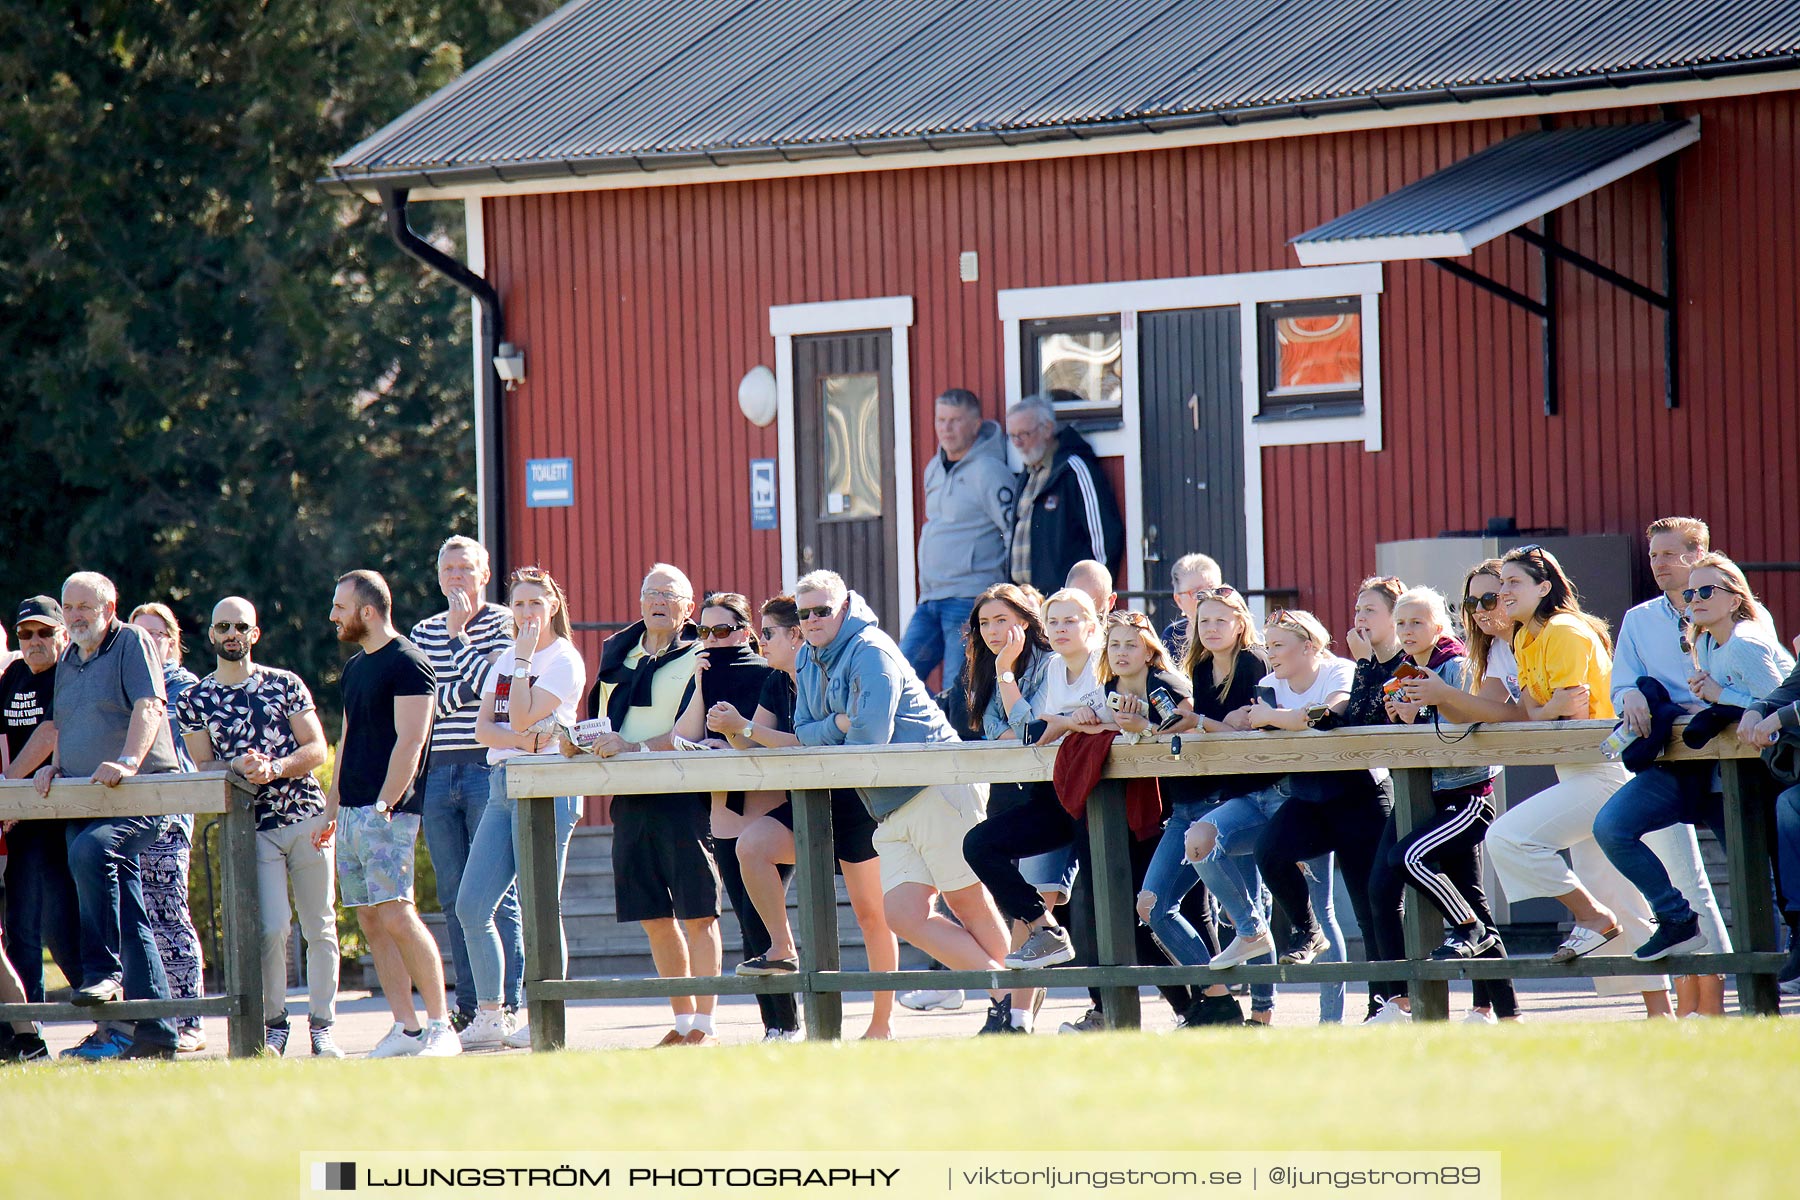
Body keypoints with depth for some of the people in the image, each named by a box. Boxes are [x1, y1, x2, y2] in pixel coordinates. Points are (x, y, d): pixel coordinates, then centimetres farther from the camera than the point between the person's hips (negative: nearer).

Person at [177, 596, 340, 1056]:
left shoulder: (286, 685, 6)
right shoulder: (195, 700, 7)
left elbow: (317, 750, 2)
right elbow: (204, 767, 4)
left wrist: (275, 768, -15)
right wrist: (240, 766, -17)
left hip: (307, 817, 1)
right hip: (252, 827, -1)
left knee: (320, 927, 2)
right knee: (272, 928, -13)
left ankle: (322, 1025, 9)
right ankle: (273, 1025, 0)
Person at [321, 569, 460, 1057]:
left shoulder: (407, 663, -8)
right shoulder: (355, 667, 19)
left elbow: (409, 742, -15)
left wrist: (384, 805, -21)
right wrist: (331, 810, 20)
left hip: (387, 812, -9)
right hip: (352, 811, 9)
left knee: (396, 916, -15)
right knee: (371, 921, 4)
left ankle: (440, 1027, -12)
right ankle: (406, 1028, 5)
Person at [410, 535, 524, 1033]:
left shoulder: (503, 623, 1)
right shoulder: (424, 633, 16)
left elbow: (487, 683, -13)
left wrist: (459, 634, -5)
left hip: (488, 767, -5)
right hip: (437, 771, 5)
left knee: (497, 892, -6)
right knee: (454, 897, 5)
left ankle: (506, 1002, -4)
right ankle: (468, 1005, 8)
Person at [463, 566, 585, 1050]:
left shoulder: (564, 661, -3)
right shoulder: (504, 661, 18)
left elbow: (522, 717, -14)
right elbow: (483, 726, 8)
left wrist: (524, 656, -10)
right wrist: (522, 739, -11)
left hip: (544, 784, -8)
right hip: (502, 786, 8)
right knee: (471, 906, 3)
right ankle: (489, 1017, 10)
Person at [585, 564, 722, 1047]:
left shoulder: (699, 660, -1)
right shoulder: (620, 657, 18)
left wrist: (635, 748, -22)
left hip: (682, 795, -6)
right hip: (630, 802, 6)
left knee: (697, 914, -6)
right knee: (654, 917, 9)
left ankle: (705, 1025, -4)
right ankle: (682, 1021, 17)